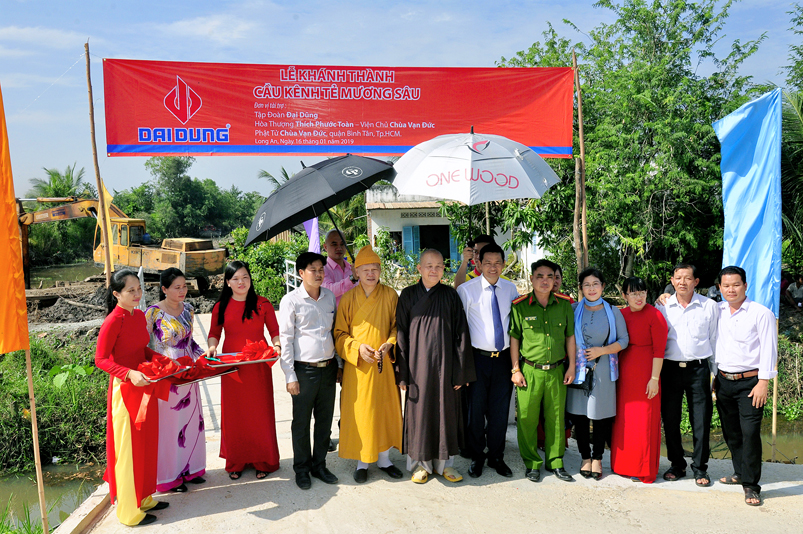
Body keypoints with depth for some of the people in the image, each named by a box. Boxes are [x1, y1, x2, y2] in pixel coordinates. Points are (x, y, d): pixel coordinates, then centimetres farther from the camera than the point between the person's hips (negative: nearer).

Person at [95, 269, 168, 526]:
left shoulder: (139, 315, 6)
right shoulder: (113, 321, -17)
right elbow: (101, 359, -16)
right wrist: (130, 374, -28)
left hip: (145, 385, 8)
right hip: (125, 389, -8)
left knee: (147, 445, 17)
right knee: (129, 449, 2)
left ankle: (144, 497, 32)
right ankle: (129, 510, 15)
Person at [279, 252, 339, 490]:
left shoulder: (330, 296, 7)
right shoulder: (291, 300, -7)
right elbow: (285, 340, -6)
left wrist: (339, 364, 14)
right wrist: (290, 376, -9)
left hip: (328, 368, 4)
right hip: (304, 370, -4)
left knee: (325, 420, 13)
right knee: (301, 423, 7)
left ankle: (319, 465, 29)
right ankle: (302, 469, 23)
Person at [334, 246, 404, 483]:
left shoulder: (390, 295, 1)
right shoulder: (348, 299, -1)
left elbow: (397, 327, 5)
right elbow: (340, 334, 2)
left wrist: (389, 344, -13)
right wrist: (357, 347, -15)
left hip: (384, 365, 1)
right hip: (357, 366, -1)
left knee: (385, 410, 8)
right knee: (359, 412, 3)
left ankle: (384, 458, 26)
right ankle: (361, 462, 19)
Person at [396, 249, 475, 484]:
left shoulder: (450, 296, 3)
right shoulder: (408, 295, 1)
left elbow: (461, 333, 2)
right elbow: (401, 334, 1)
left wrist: (461, 370, -3)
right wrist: (402, 372, -4)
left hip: (445, 363, 1)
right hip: (418, 364, -1)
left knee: (446, 410, 7)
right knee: (419, 409, 6)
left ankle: (444, 462, 22)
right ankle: (420, 462, 20)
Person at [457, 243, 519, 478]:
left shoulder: (511, 289, 5)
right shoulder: (467, 290, -6)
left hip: (504, 358, 3)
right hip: (478, 357, -3)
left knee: (500, 410, 11)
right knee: (476, 409, 6)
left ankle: (496, 457, 27)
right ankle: (477, 458, 24)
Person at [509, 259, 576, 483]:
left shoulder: (564, 305, 4)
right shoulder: (520, 306, -3)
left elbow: (570, 337, 11)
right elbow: (514, 338, 2)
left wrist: (571, 366, 9)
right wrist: (515, 369, 0)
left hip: (556, 371, 2)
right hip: (529, 371, -2)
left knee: (556, 418, 9)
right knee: (527, 418, 2)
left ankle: (556, 462, 24)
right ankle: (532, 463, 18)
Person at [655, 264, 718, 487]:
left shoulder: (709, 306, 1)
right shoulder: (663, 307, 4)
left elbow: (715, 339, 7)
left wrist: (715, 371, 5)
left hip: (698, 368, -1)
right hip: (670, 368, 2)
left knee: (701, 420, 1)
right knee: (670, 419, 7)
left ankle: (700, 468, 16)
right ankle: (677, 464, 23)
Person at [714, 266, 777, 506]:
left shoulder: (761, 313, -6)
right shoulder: (716, 311, 8)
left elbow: (769, 350, -8)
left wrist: (763, 382, -13)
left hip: (749, 382, -5)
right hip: (723, 381, 5)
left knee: (750, 432, -7)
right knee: (730, 432, 13)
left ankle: (750, 485, 2)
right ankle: (740, 472, 31)